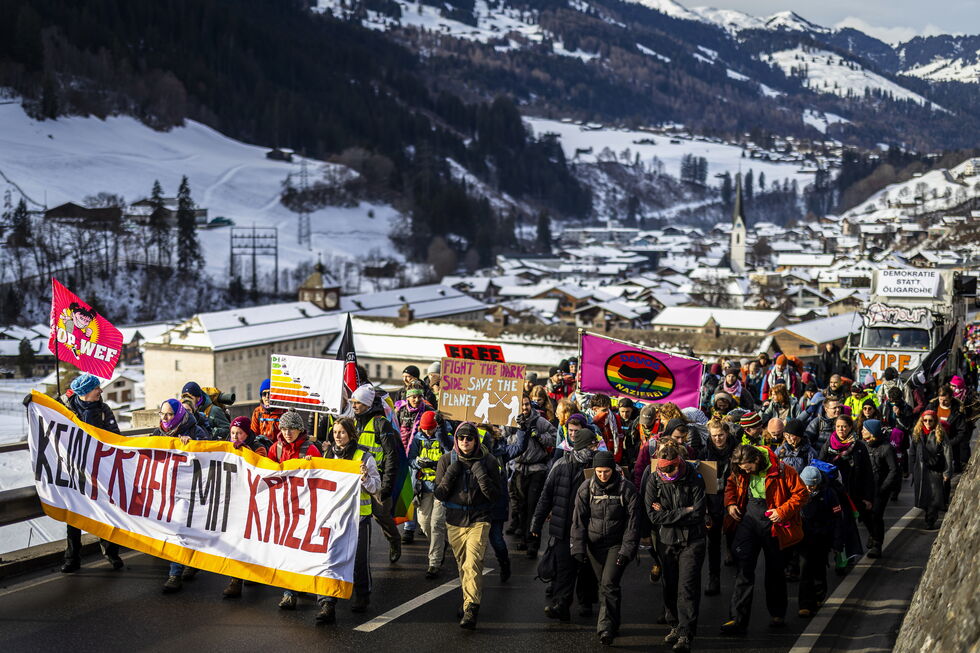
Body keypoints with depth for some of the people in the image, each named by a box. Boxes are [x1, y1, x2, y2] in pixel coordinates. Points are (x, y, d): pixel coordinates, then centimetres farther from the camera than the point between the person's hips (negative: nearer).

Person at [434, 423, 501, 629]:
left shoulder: (488, 461, -3)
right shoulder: (447, 460, 1)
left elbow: (494, 494, -3)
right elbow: (439, 494, 0)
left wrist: (482, 476, -18)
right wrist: (450, 474, -14)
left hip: (479, 521, -3)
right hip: (455, 521, 3)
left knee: (473, 564, -19)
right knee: (462, 565, 14)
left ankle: (471, 610, -25)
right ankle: (469, 602, 32)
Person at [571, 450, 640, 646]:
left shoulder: (626, 489, -8)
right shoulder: (586, 488, -1)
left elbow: (632, 521, -7)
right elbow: (579, 520, 2)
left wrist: (627, 549, -13)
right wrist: (579, 548, -3)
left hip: (617, 544, -3)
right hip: (594, 544, 3)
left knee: (609, 584, -15)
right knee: (603, 584, 12)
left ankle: (606, 628, -15)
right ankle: (612, 624, 25)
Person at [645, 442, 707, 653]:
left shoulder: (694, 479, -9)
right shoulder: (654, 481, -4)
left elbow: (699, 511, -14)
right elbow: (654, 516, -10)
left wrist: (668, 514, -12)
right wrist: (684, 512, -13)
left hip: (691, 541, -3)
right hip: (667, 541, 3)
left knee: (687, 587, -9)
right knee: (670, 586, 10)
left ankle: (685, 634, -9)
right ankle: (675, 626, 27)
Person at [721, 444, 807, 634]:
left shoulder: (782, 471, -16)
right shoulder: (741, 472, -1)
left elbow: (801, 493, -9)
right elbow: (731, 484, 19)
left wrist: (783, 510, -19)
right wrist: (730, 503, 2)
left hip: (772, 522, -3)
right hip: (748, 519, 3)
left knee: (775, 569, 12)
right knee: (743, 569, -6)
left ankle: (777, 615, 30)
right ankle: (738, 619, -7)